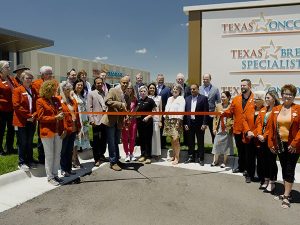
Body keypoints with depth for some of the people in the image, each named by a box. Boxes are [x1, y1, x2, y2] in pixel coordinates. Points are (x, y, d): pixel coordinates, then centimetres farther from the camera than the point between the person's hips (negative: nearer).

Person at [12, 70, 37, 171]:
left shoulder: (34, 91, 10)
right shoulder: (17, 90, -4)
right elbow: (16, 105, -13)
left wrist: (34, 116, -8)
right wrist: (28, 116, -15)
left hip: (32, 121, 5)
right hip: (21, 121, -5)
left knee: (30, 142, 13)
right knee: (22, 143, 2)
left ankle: (30, 160, 24)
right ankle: (22, 163, 13)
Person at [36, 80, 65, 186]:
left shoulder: (56, 100, 10)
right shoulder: (40, 101, -5)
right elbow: (41, 117, -8)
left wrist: (63, 129, 5)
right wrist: (55, 118, -17)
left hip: (58, 132, 5)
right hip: (47, 132, -5)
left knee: (57, 154, 10)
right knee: (49, 155, 5)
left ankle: (55, 174, 24)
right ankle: (50, 177, 17)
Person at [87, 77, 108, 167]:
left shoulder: (106, 93, 11)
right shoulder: (91, 94, 3)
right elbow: (89, 108, -2)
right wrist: (91, 120, -10)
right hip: (96, 120, -3)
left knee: (104, 139, 12)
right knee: (96, 140, 3)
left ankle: (102, 155, 28)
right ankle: (96, 159, 14)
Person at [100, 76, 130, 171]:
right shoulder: (113, 90, -7)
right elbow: (107, 101, -22)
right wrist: (120, 104, -25)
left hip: (119, 122, 5)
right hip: (111, 120, -5)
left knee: (116, 142, 16)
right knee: (111, 143, 1)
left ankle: (117, 160, 29)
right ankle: (113, 162, 11)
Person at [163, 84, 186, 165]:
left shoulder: (181, 99, -1)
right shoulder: (169, 99, 19)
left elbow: (181, 111, -9)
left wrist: (178, 121, -15)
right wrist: (165, 118, 10)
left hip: (176, 120, -6)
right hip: (169, 120, 6)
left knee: (175, 139, -10)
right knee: (172, 140, 9)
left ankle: (177, 158, -1)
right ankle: (174, 155, 20)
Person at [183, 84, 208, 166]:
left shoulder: (203, 98, -3)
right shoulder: (187, 99, 10)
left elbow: (206, 112, -7)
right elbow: (185, 111, 8)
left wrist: (204, 124, -13)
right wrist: (185, 123, 2)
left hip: (199, 124, -4)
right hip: (189, 123, 4)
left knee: (200, 142, 6)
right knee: (190, 142, 12)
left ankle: (200, 158, 15)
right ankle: (191, 157, 24)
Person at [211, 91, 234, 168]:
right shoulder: (218, 105, 7)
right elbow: (215, 118, 9)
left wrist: (232, 128, -12)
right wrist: (214, 128, 5)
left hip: (228, 129, -3)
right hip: (219, 129, 4)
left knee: (226, 145, 6)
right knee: (216, 144, 6)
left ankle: (224, 162, 18)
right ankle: (215, 161, 19)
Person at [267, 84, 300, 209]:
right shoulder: (276, 110, 5)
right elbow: (270, 127, 5)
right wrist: (271, 143, 1)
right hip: (280, 145, 4)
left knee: (289, 170, 1)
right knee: (284, 169, 15)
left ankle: (286, 197, 10)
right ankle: (286, 192, 30)